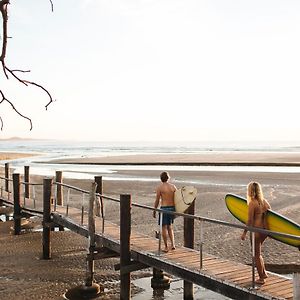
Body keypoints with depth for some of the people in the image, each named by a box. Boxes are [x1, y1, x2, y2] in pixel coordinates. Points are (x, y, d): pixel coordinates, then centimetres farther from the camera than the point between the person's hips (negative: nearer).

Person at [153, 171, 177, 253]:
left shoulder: (159, 187, -8)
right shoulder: (173, 187, 4)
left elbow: (157, 200, -7)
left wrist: (154, 211, 2)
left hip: (164, 208, -5)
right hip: (172, 208, 5)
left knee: (164, 228, 4)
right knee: (169, 226, 20)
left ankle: (166, 247, 8)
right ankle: (172, 244, 12)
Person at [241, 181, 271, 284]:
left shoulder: (252, 203, -16)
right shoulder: (264, 201, 4)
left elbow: (250, 221, -16)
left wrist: (244, 233, -6)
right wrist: (267, 227, 23)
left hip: (256, 230, -7)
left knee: (257, 255, 8)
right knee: (258, 252, 25)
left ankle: (261, 278, 18)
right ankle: (264, 273, 28)